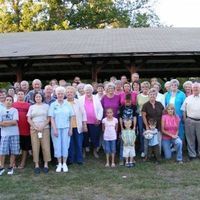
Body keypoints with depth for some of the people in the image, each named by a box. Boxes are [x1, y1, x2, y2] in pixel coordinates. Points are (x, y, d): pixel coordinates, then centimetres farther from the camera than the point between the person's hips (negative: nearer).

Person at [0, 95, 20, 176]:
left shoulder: (15, 110, 2)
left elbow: (15, 122, -9)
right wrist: (10, 123, -11)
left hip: (14, 134, -1)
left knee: (13, 151, 2)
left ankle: (11, 167, 15)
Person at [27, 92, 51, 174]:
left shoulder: (46, 106, 7)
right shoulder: (32, 107, 12)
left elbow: (49, 118, 2)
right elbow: (29, 119, 6)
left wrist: (42, 126, -10)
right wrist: (35, 127, -7)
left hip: (45, 128, -1)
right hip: (34, 129, 1)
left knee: (46, 146, -4)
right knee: (35, 147, -2)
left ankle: (46, 164, 3)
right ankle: (36, 165, 3)